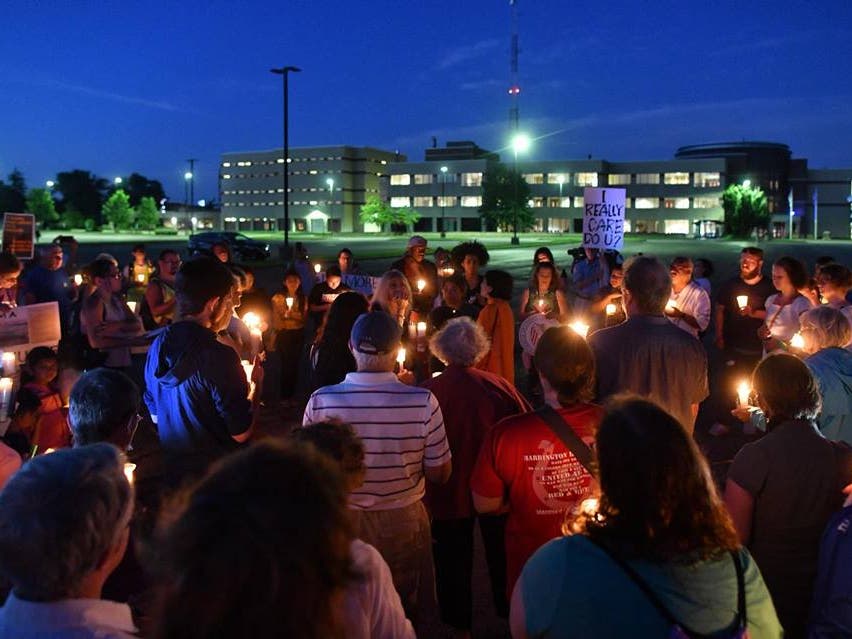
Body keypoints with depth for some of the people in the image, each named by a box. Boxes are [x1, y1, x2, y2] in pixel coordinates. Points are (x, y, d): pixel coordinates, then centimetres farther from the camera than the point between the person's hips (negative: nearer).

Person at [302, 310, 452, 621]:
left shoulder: (321, 401, -20)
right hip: (404, 523, 0)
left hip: (342, 523, 1)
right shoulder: (424, 402, -22)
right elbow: (439, 474, -11)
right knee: (403, 615, 25)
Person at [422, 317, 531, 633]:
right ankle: (509, 612, 44)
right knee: (500, 554, 25)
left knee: (453, 560, 19)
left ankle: (459, 623, 34)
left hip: (448, 491, -1)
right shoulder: (498, 386, -20)